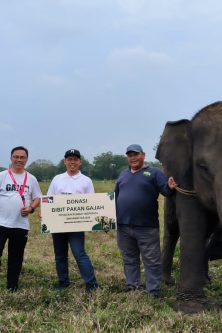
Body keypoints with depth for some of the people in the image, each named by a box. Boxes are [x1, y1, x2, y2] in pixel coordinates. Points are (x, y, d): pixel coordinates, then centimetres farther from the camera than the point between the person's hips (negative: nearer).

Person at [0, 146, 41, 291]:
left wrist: (31, 208, -10)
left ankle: (12, 285, 25)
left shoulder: (31, 179, 7)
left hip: (21, 224, 3)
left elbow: (38, 198, 10)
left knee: (16, 257, 12)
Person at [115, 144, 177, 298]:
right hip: (123, 226, 5)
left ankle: (153, 292, 7)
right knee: (129, 260, 14)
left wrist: (170, 187, -33)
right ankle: (132, 287, 26)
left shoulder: (154, 172, 1)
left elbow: (165, 189, -10)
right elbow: (116, 197, 20)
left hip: (146, 227, -5)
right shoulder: (123, 174, 17)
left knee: (152, 260, -1)